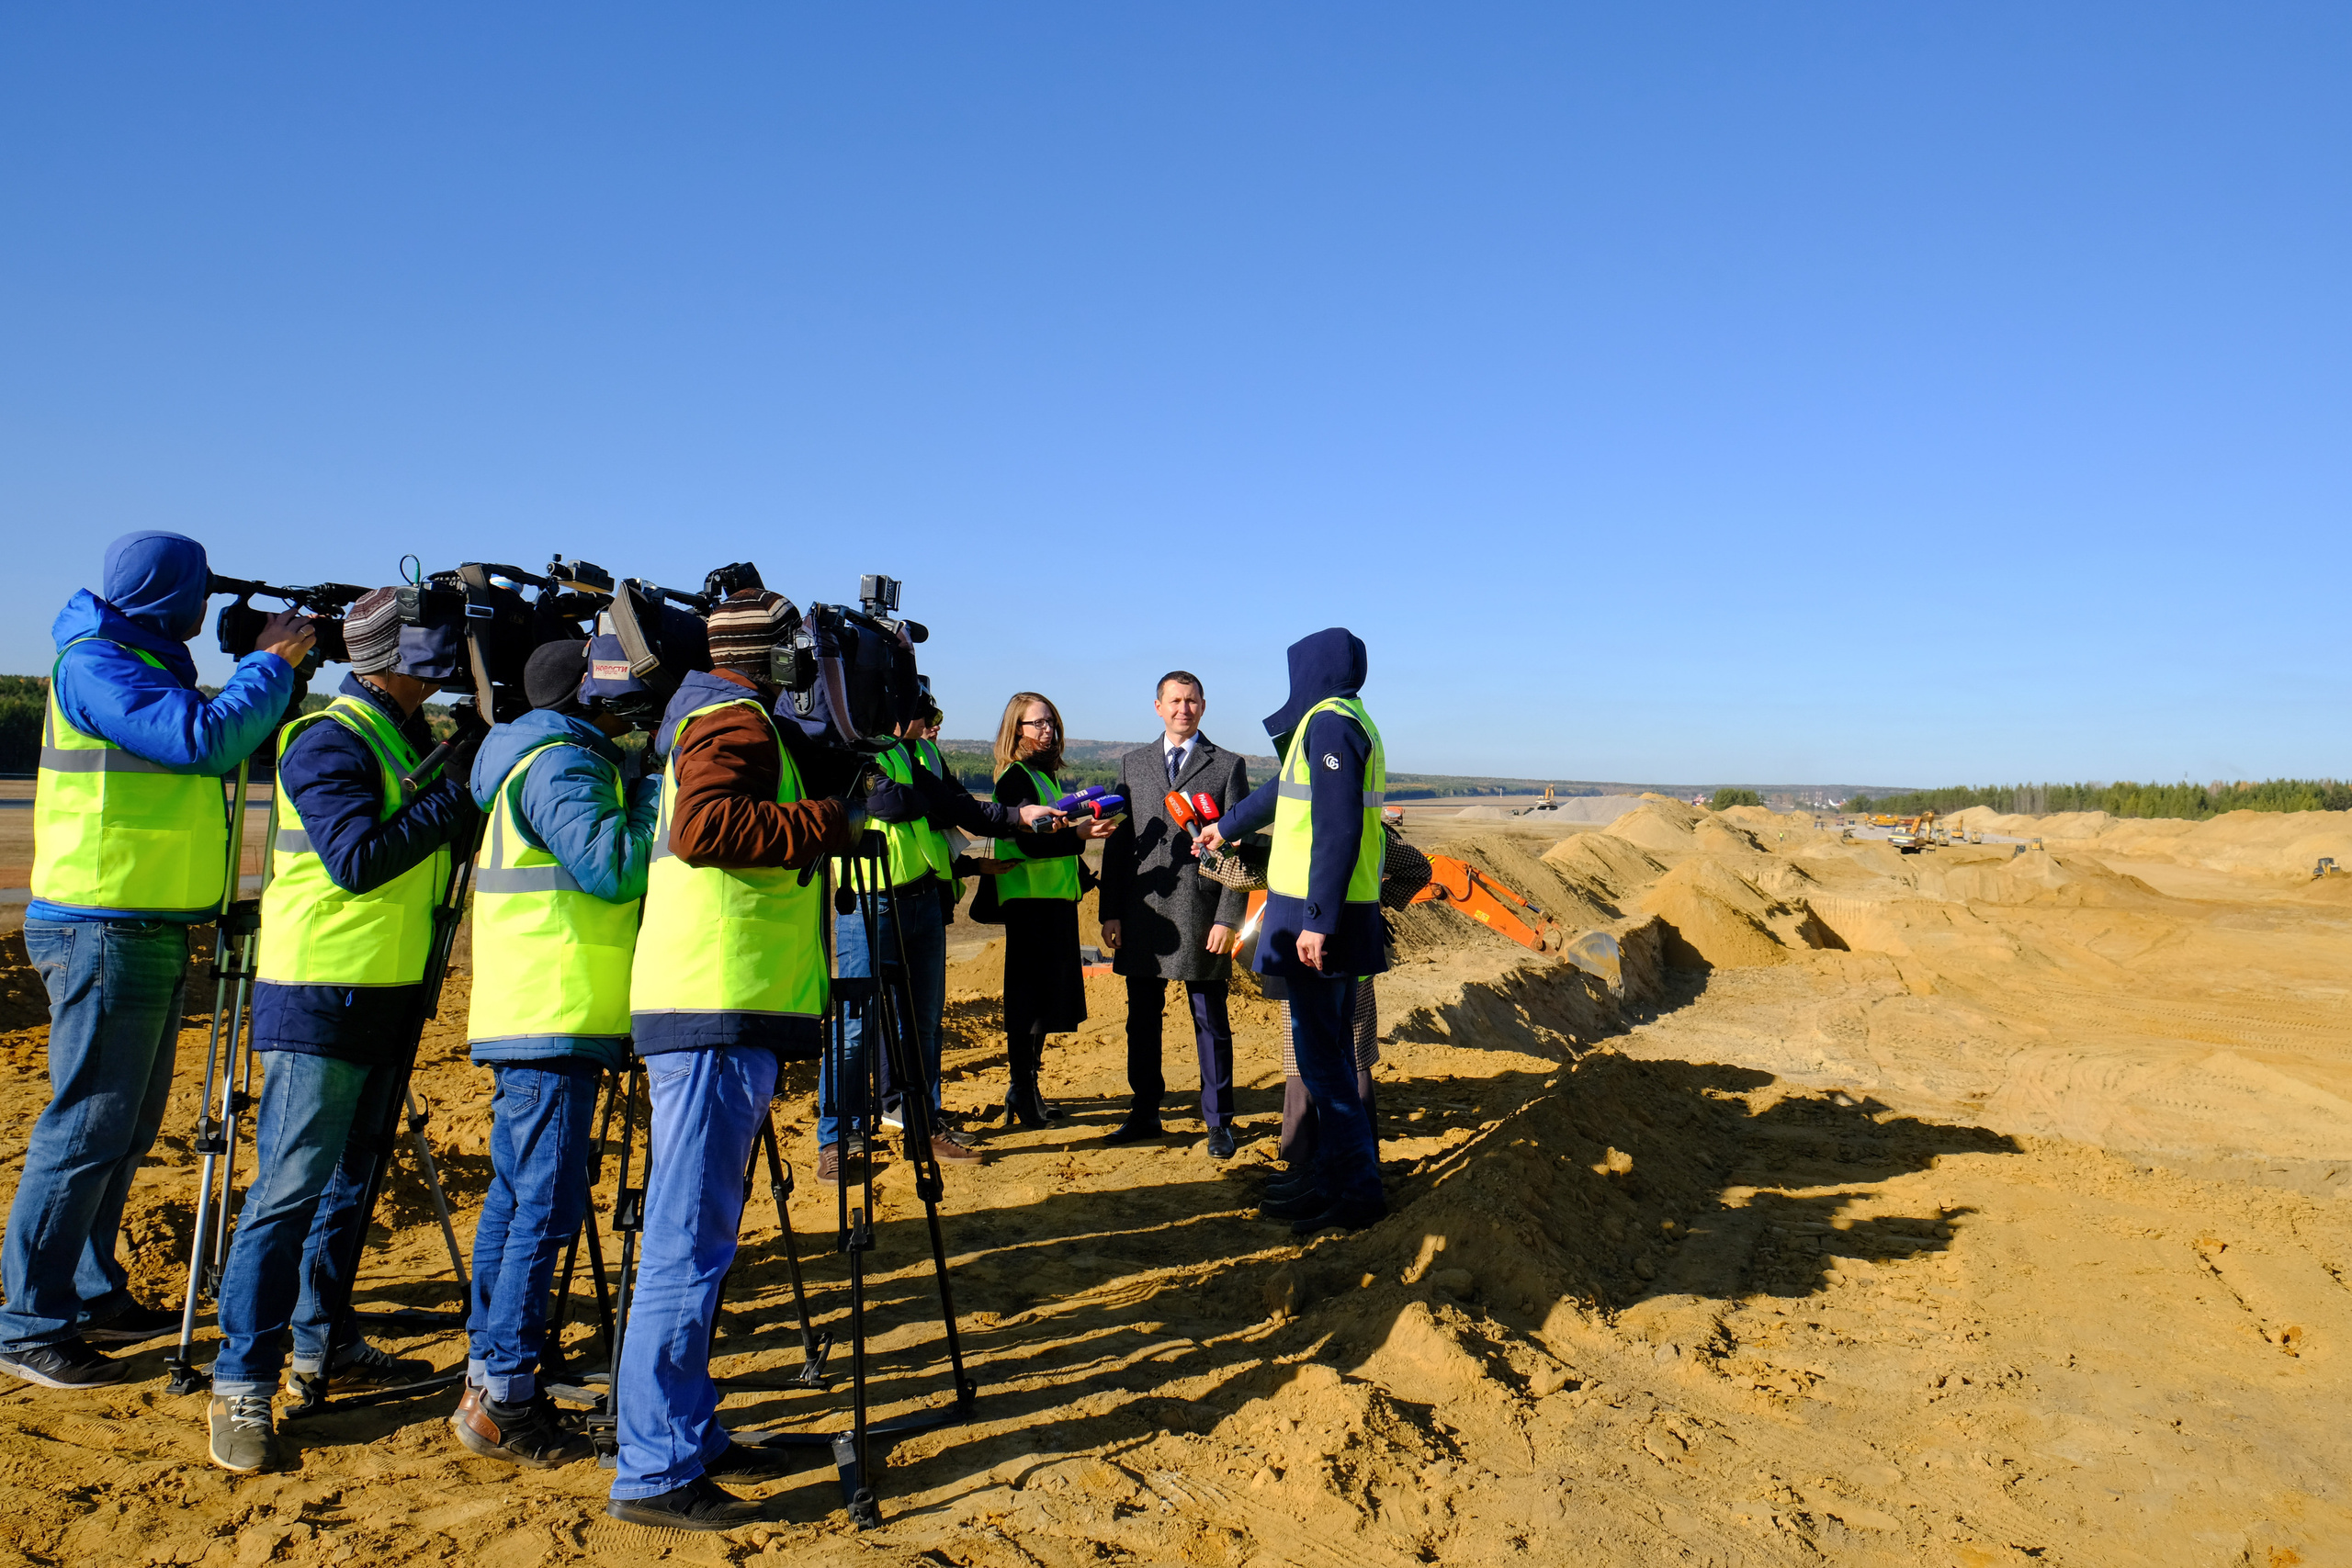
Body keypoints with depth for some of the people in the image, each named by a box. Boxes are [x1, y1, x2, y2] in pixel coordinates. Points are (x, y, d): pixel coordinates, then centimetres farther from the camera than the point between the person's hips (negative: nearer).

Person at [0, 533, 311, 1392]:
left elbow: (225, 742, 18)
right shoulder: (92, 664, -13)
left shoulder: (150, 663, 18)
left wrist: (272, 671, 7)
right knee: (85, 1129, -5)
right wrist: (271, 661, -15)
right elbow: (203, 739, -25)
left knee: (128, 1130, 15)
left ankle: (92, 1296, 26)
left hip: (152, 929, 10)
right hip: (102, 931, -10)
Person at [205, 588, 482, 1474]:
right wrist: (455, 793, -23)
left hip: (387, 995, 9)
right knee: (289, 1188, -6)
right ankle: (241, 1385, 3)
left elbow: (451, 844, 14)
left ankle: (324, 1349, 28)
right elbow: (359, 860, -26)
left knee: (352, 1183, 16)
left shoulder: (408, 737, 12)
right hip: (319, 1000, -9)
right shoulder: (330, 742, -15)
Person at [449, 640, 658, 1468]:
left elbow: (608, 874, 24)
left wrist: (640, 793, 14)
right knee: (547, 1202, -7)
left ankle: (487, 1370, 23)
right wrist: (654, 794, -13)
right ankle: (503, 1397, -2)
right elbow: (611, 867, -24)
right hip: (555, 1024, -11)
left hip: (527, 1023, 11)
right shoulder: (559, 765, -12)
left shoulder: (543, 763, 20)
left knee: (518, 1194, 14)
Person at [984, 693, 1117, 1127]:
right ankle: (1021, 1089, -2)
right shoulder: (1016, 777, -9)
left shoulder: (1044, 776, 18)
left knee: (1046, 996, 11)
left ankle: (1026, 1090, 19)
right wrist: (1079, 833, -30)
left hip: (1054, 898, 9)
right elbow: (1030, 841, -20)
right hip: (1030, 900, -9)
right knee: (1031, 998, -8)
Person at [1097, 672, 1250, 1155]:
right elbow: (1117, 843, 11)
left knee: (1211, 1023, 4)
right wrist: (1110, 912, 3)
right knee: (1141, 1020, 10)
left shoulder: (1228, 766, 4)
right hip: (1143, 913, 3)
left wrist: (1229, 917, -8)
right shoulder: (1133, 764, 13)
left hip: (1202, 914, -3)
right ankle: (1144, 1113, 24)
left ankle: (1218, 1123, 15)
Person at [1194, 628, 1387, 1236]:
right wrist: (1227, 827, 48)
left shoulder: (1329, 722, -13)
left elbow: (1338, 828, -23)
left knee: (1322, 1054, -5)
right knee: (1328, 1052, 15)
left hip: (1318, 918, -10)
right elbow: (1288, 788, 35)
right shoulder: (1347, 722, 19)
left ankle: (1355, 1188, 0)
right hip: (1337, 916, 10)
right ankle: (1334, 1172, 23)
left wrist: (1316, 919, -25)